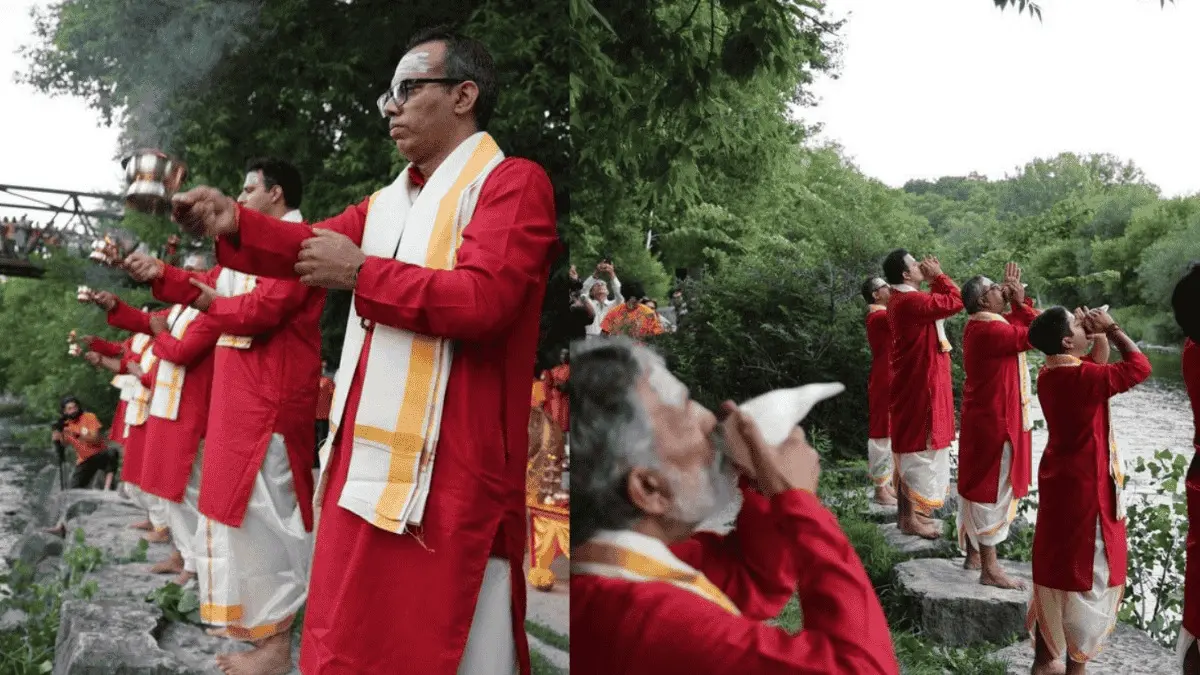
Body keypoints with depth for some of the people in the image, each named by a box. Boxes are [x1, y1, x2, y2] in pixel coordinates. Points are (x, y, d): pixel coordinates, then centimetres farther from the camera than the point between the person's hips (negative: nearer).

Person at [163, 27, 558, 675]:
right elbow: (312, 245, 9)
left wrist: (361, 272, -11)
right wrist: (233, 222, -9)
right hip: (367, 453, 8)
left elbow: (482, 298, -19)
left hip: (448, 466, -8)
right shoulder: (387, 201, 21)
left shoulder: (513, 182, -5)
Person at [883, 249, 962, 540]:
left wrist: (934, 281, 12)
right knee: (919, 448, -5)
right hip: (921, 383, -11)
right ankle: (910, 517, 0)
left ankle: (909, 509, 24)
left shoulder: (903, 298, 10)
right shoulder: (911, 300, -22)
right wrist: (938, 276, -8)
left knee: (910, 447, 15)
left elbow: (937, 302, 23)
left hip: (913, 381, 11)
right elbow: (955, 302, -19)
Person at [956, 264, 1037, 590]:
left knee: (977, 484, 16)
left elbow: (1016, 328, 20)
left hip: (983, 417, 11)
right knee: (992, 489, -5)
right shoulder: (990, 330, -22)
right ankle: (990, 569, 0)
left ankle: (974, 554, 27)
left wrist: (1016, 302, 9)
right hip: (995, 420, -10)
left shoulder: (980, 325, 9)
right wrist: (1021, 301, -9)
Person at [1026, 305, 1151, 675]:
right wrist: (1110, 328, -9)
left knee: (1053, 566, 15)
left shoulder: (1048, 375, 2)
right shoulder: (1084, 376, -23)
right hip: (1087, 487, -8)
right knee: (1087, 574, 3)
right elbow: (1139, 367, -16)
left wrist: (1092, 333, 4)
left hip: (1057, 481, 8)